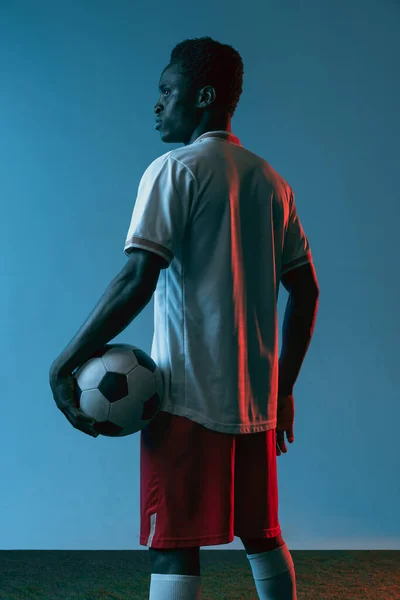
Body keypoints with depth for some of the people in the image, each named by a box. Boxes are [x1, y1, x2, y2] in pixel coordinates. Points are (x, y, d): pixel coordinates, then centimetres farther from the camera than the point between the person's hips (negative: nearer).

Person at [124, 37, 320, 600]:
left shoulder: (176, 169, -6)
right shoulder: (272, 182, 14)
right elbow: (306, 291, 14)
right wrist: (284, 389, 19)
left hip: (188, 395, -7)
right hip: (257, 399, 7)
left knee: (173, 548, -4)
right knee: (263, 535, 18)